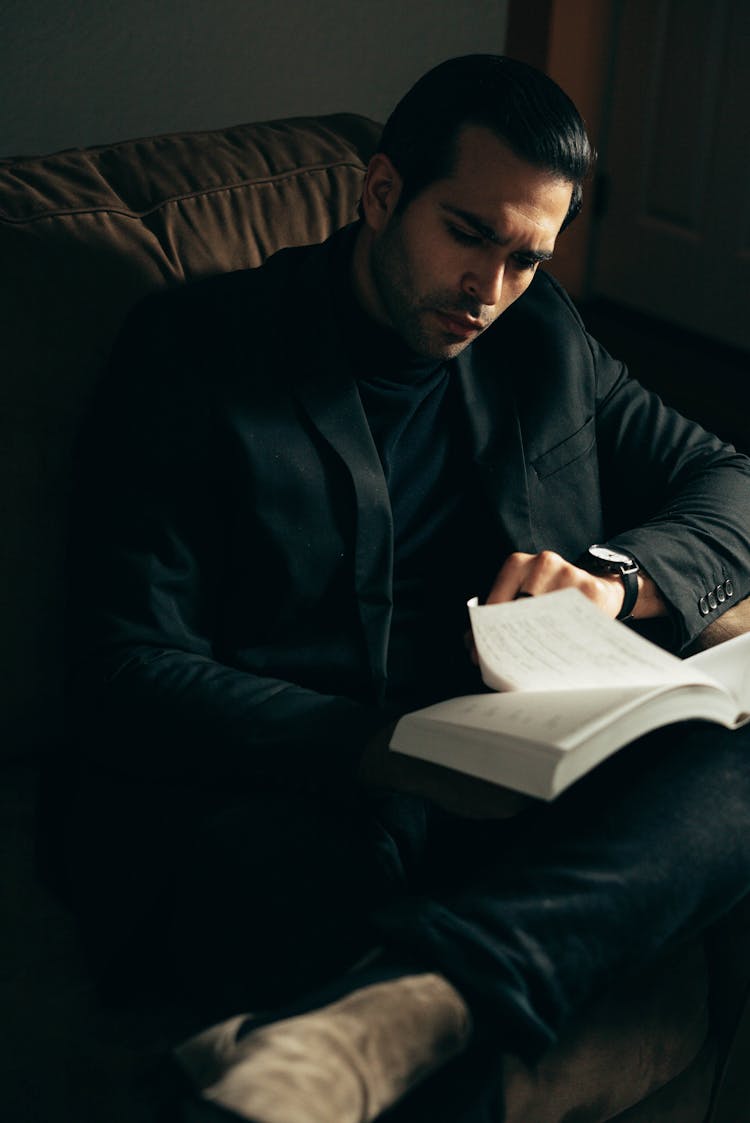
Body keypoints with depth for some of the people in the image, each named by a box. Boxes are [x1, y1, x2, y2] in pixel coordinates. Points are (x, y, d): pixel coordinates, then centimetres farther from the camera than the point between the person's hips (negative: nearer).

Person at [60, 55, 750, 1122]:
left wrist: (615, 573, -1)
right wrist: (392, 750, -19)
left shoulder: (544, 341, 19)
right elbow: (128, 679, -5)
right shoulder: (193, 350, 2)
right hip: (265, 805, -5)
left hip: (505, 796, 6)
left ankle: (379, 1017, -45)